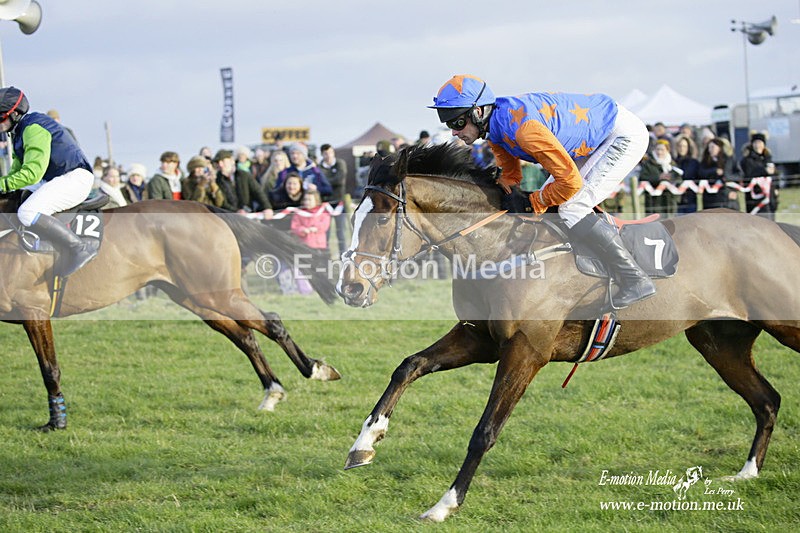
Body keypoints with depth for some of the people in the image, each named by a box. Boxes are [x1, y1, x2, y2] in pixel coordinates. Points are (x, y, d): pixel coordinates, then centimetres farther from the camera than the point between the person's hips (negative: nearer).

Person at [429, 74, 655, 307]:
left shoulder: (522, 126, -34)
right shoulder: (495, 131, -3)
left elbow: (570, 182, -30)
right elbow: (510, 175, 13)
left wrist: (536, 202, -15)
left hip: (625, 134, -10)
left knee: (571, 211, -15)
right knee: (551, 199, 10)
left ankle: (636, 281, -11)